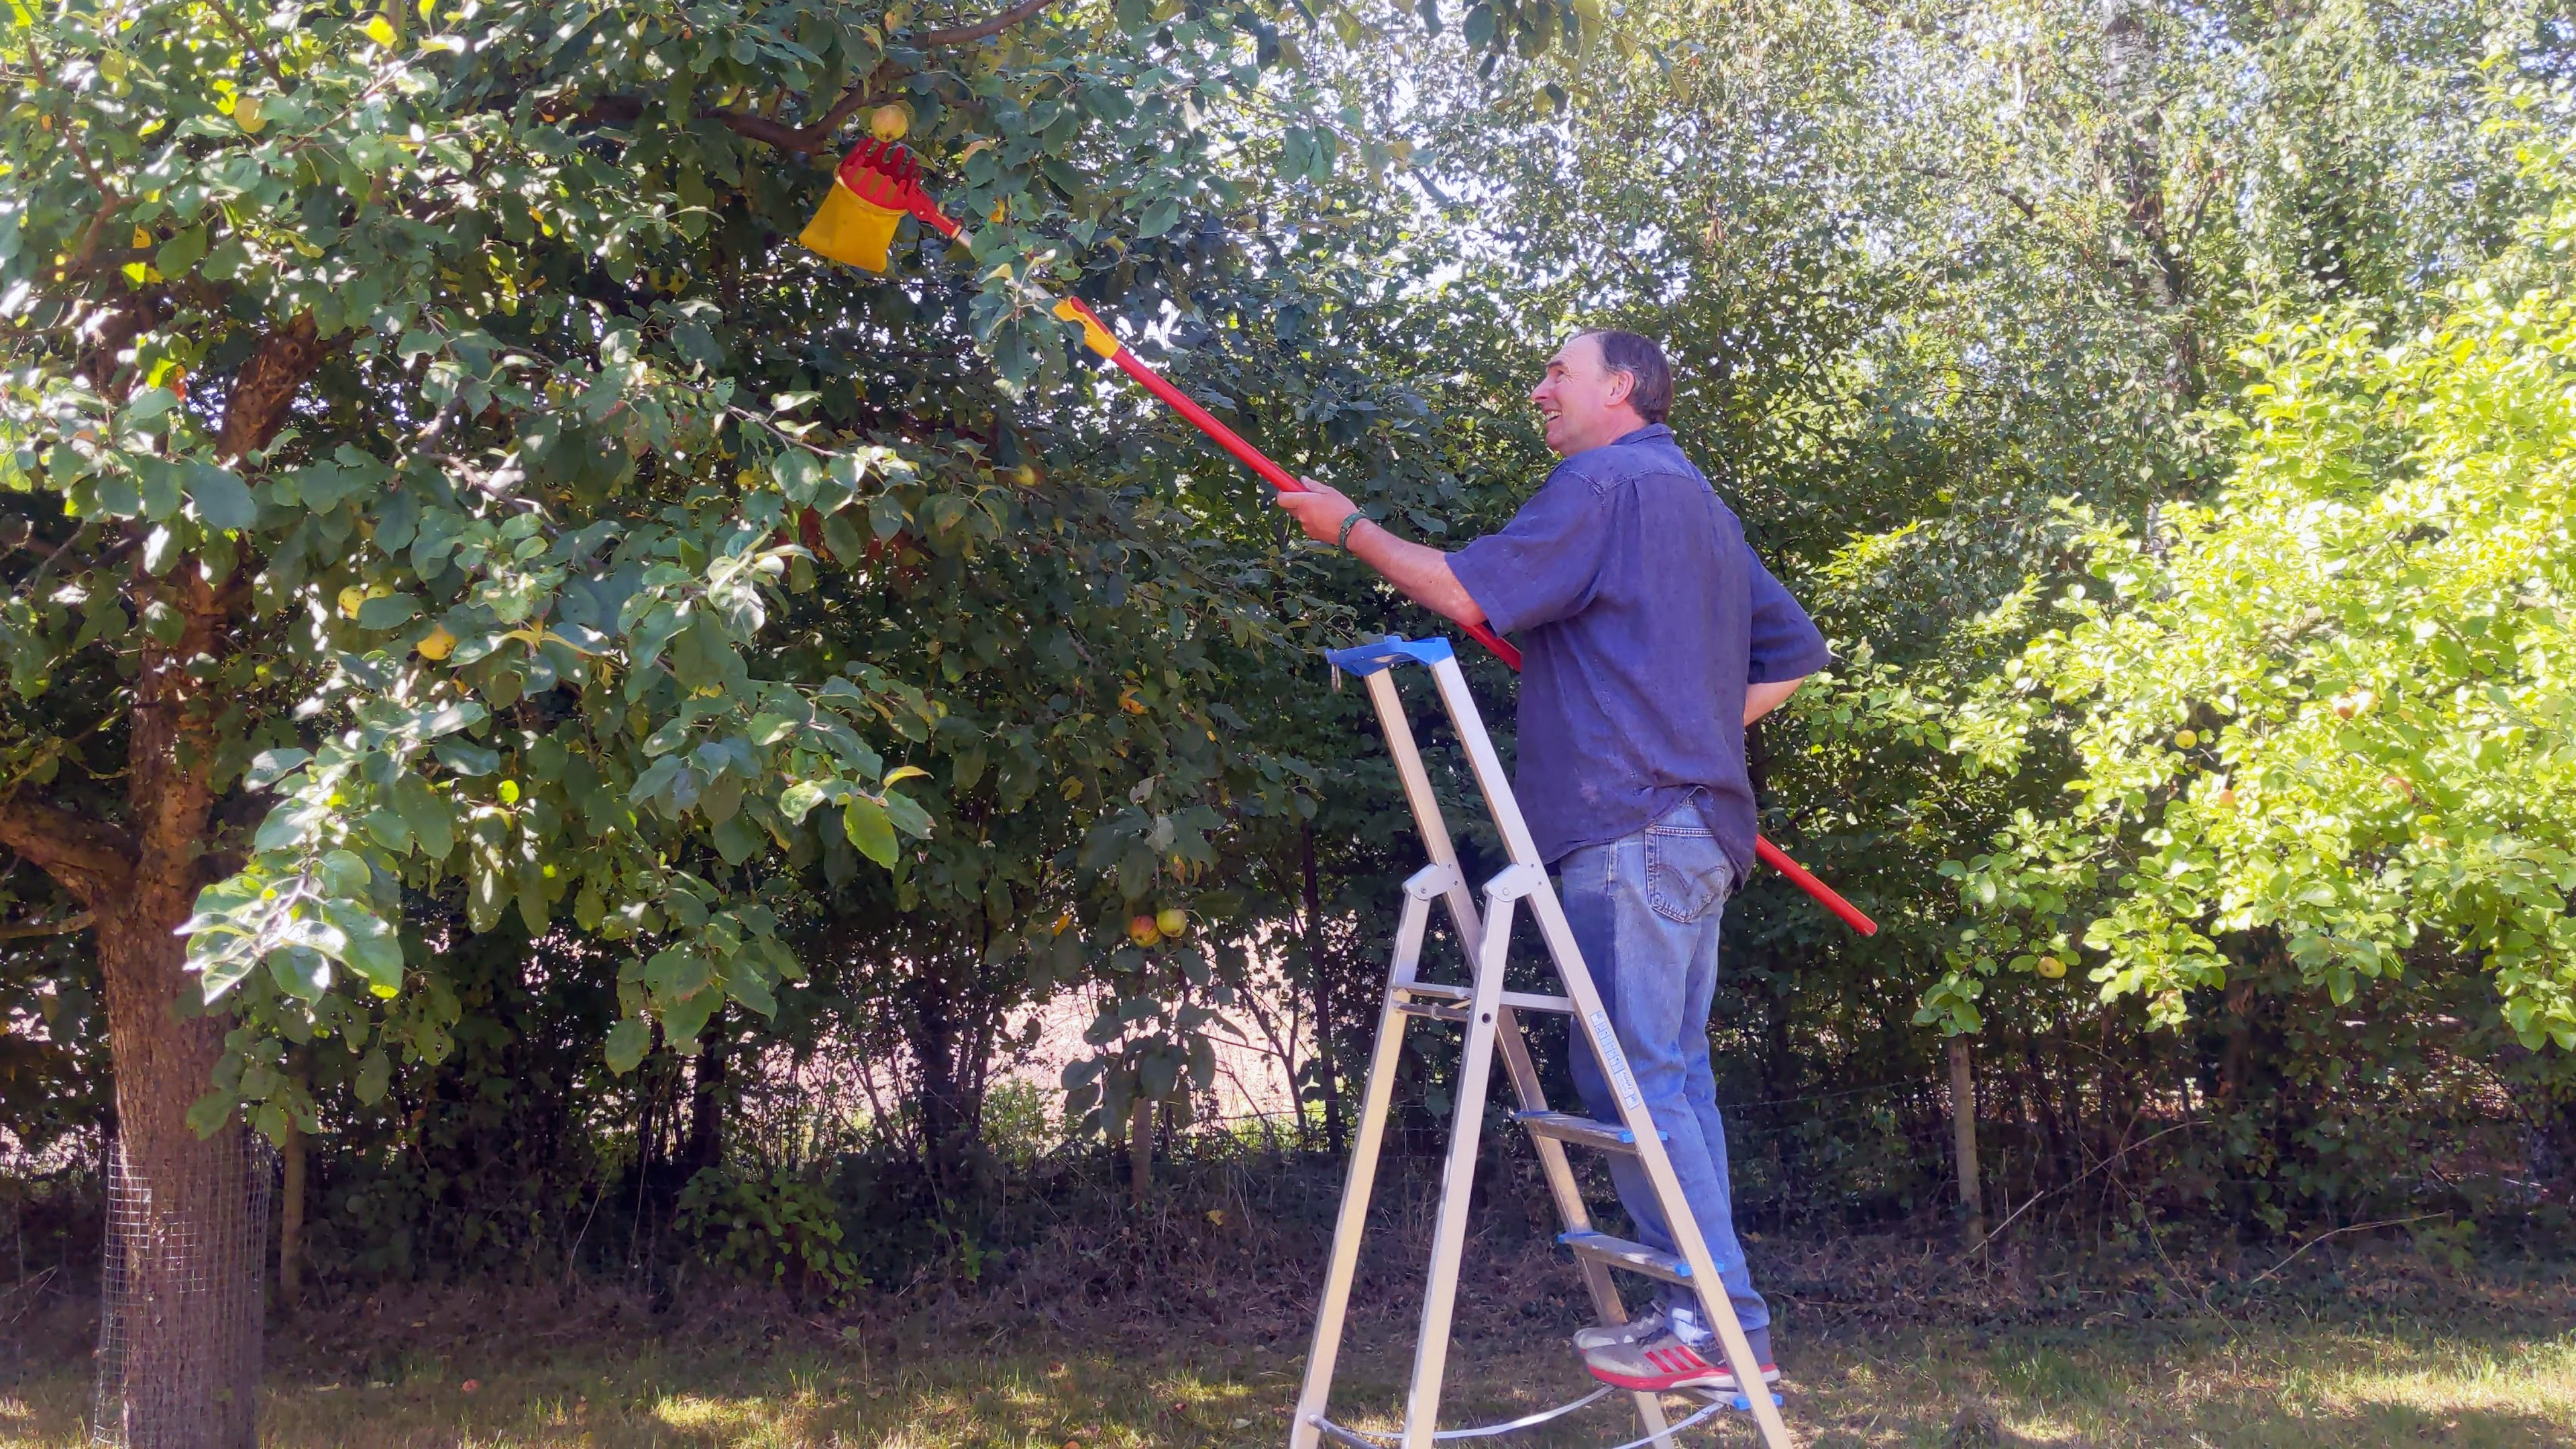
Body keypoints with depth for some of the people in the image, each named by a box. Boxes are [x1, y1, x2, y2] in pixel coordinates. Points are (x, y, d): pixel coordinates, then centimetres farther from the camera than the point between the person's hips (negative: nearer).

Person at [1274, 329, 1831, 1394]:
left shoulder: (1605, 483, -6)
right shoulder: (1704, 507, 23)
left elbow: (1468, 591, -14)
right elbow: (1794, 653, 25)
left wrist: (1349, 527, -1)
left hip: (1628, 822, -10)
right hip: (1698, 820, 10)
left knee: (1632, 1077, -8)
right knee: (1672, 1069, 11)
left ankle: (1723, 1325, -7)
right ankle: (1702, 1307, 14)